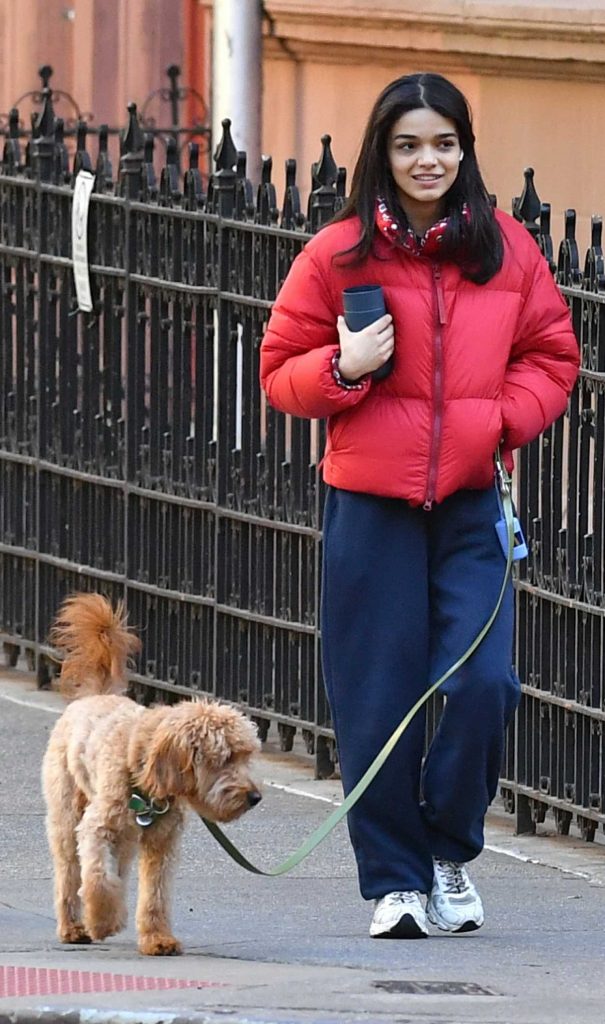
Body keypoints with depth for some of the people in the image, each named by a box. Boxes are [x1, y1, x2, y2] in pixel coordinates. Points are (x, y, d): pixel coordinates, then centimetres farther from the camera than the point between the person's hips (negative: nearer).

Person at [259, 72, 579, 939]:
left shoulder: (507, 249, 5)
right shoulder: (339, 255, 0)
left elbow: (551, 355, 13)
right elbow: (281, 371, 5)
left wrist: (506, 419, -5)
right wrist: (343, 370, -14)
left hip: (472, 502, 1)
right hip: (371, 503, -1)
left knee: (481, 682, -9)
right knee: (380, 697, 1)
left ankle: (451, 850, 14)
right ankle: (394, 879, 13)